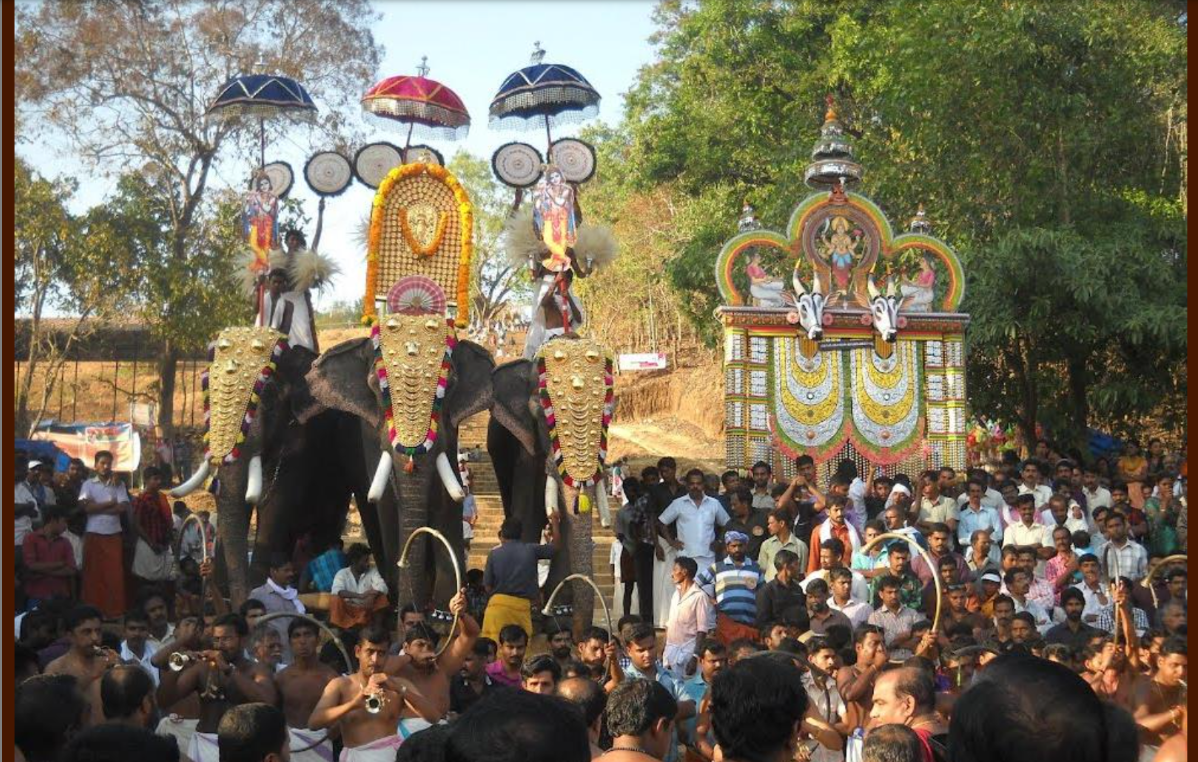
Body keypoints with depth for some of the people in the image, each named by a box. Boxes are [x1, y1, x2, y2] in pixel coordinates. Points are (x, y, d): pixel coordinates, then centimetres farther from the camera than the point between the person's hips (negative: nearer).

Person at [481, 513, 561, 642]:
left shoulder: (494, 553, 2)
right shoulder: (531, 550, 3)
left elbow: (488, 586, 4)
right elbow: (556, 546, 20)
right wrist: (555, 521, 30)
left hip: (499, 603, -1)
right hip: (522, 604, 1)